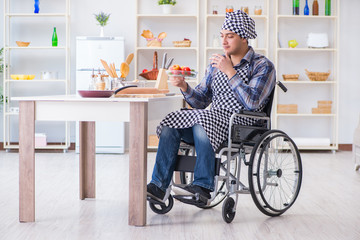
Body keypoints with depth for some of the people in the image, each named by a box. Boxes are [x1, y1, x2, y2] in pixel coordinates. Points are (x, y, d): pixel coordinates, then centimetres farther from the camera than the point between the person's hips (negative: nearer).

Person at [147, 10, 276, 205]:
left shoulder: (263, 66, -1)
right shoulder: (217, 63, 17)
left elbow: (253, 103, -17)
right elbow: (200, 102, 16)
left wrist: (230, 71, -18)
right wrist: (184, 87, -5)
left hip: (241, 126, -6)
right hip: (213, 119, 6)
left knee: (201, 122, -34)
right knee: (169, 124, -18)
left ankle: (203, 185, -27)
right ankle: (158, 185, -20)